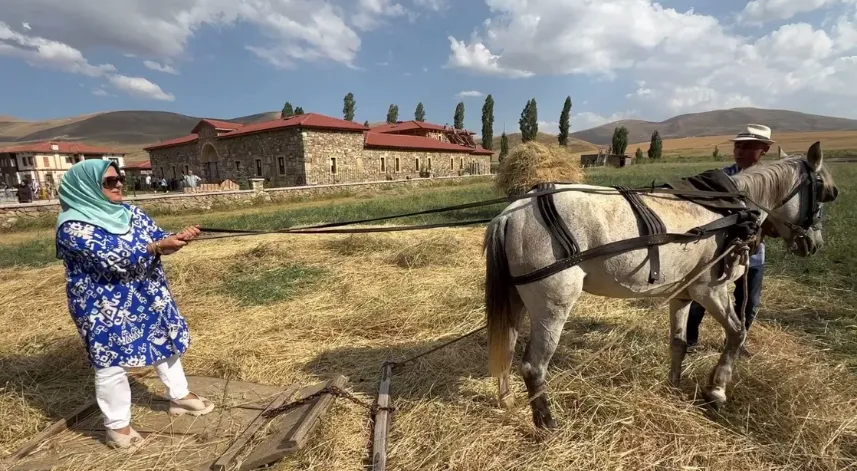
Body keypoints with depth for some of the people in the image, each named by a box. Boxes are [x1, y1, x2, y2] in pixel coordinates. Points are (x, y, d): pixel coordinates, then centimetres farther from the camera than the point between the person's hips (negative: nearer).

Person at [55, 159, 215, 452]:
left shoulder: (131, 213, 5)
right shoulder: (74, 225, -16)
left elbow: (158, 237, -2)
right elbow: (113, 258, -27)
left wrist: (179, 237, -24)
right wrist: (158, 247, -34)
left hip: (148, 296, 7)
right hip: (105, 306, -7)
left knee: (165, 343, 16)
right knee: (112, 363, 6)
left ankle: (179, 397, 34)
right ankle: (117, 426, 23)